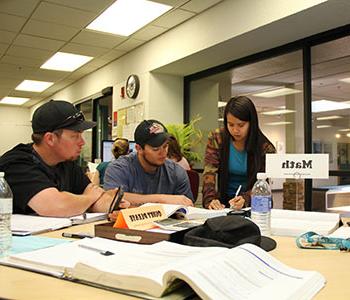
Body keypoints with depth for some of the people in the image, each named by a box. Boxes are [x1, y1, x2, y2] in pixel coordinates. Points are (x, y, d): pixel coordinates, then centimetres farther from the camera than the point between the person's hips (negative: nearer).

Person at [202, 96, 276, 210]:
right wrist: (210, 199, -29)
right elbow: (209, 173, -12)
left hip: (254, 205, 0)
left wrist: (245, 199, -30)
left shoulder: (264, 147, -8)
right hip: (225, 203, 0)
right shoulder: (216, 139, -5)